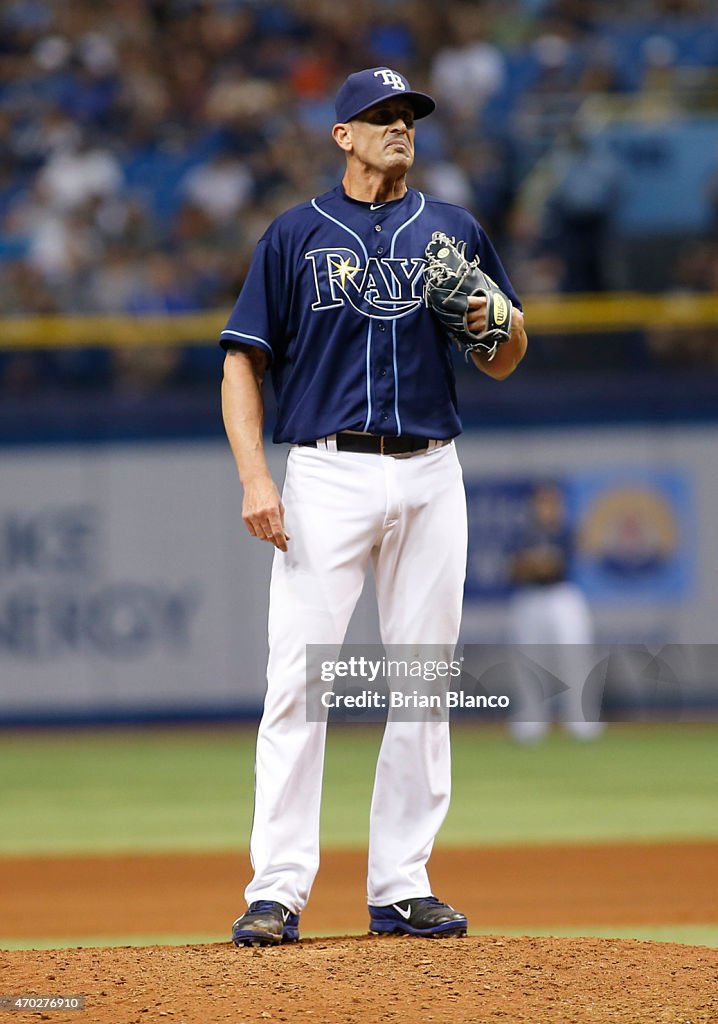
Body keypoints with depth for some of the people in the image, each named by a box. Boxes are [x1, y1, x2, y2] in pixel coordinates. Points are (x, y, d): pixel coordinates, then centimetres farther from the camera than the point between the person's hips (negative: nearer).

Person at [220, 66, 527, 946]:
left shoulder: (454, 232, 13)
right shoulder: (295, 236, 5)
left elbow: (503, 364, 16)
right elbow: (243, 364, 2)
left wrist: (495, 325, -8)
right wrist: (254, 478, -10)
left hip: (429, 478, 3)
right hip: (328, 476, -3)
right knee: (298, 680, -10)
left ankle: (402, 886, 9)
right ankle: (278, 890, -10)